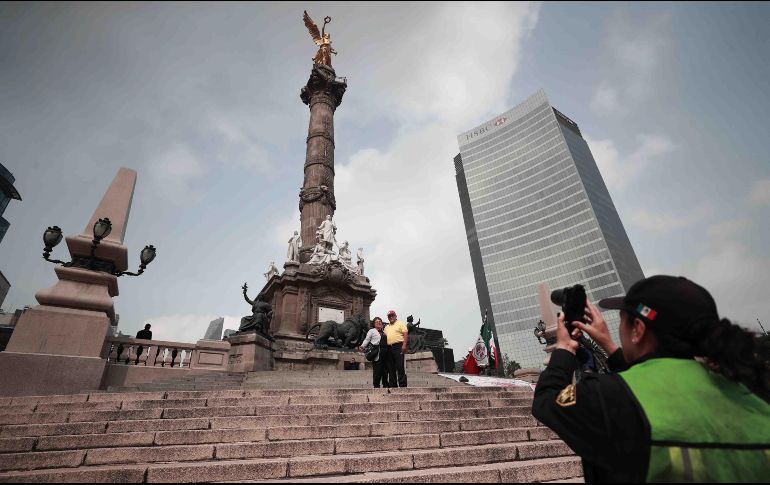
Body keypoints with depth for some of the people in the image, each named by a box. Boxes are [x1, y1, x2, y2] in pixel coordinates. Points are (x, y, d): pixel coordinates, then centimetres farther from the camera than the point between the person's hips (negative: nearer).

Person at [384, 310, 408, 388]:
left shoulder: (400, 323, 5)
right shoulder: (386, 327, 23)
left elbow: (405, 334, -5)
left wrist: (404, 345, -16)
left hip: (398, 346, -6)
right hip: (389, 348, 6)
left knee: (400, 367, -8)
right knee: (391, 368, 7)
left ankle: (402, 385, -5)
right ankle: (392, 385, 13)